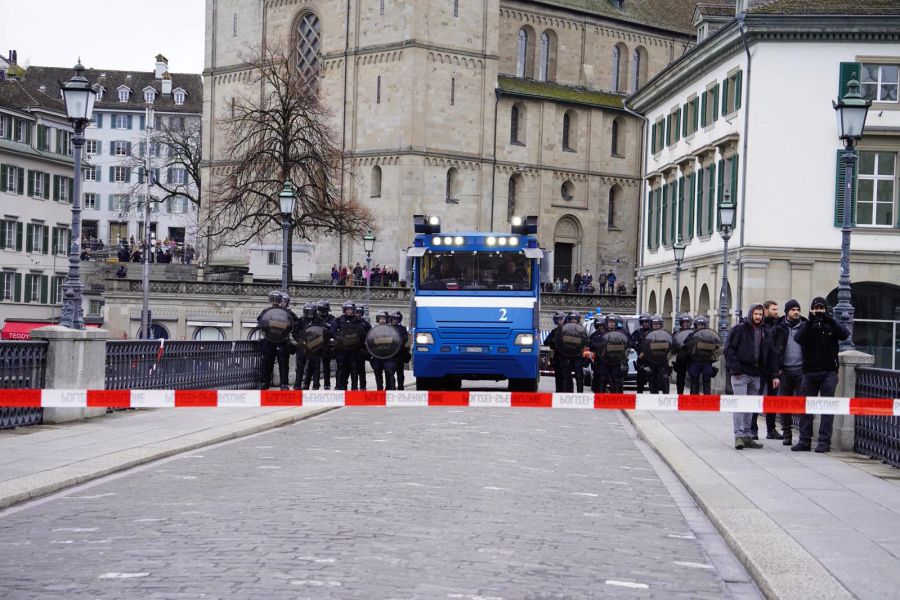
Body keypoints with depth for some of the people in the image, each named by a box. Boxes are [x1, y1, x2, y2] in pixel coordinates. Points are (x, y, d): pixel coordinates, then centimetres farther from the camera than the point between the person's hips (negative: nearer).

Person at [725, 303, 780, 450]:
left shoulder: (766, 332, 14)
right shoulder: (739, 329, -2)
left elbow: (772, 354, 16)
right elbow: (729, 349, -6)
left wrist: (774, 375, 9)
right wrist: (735, 369, -14)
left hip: (756, 375, 5)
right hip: (741, 374, -5)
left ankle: (746, 436, 14)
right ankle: (739, 436, -12)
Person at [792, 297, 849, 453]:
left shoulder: (831, 325, 7)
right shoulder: (807, 325, 9)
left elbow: (845, 334, -13)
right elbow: (799, 339, -10)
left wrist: (829, 319, -21)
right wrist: (810, 322, -21)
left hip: (829, 371, -2)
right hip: (809, 371, 2)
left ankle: (825, 441, -6)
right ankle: (805, 440, 8)